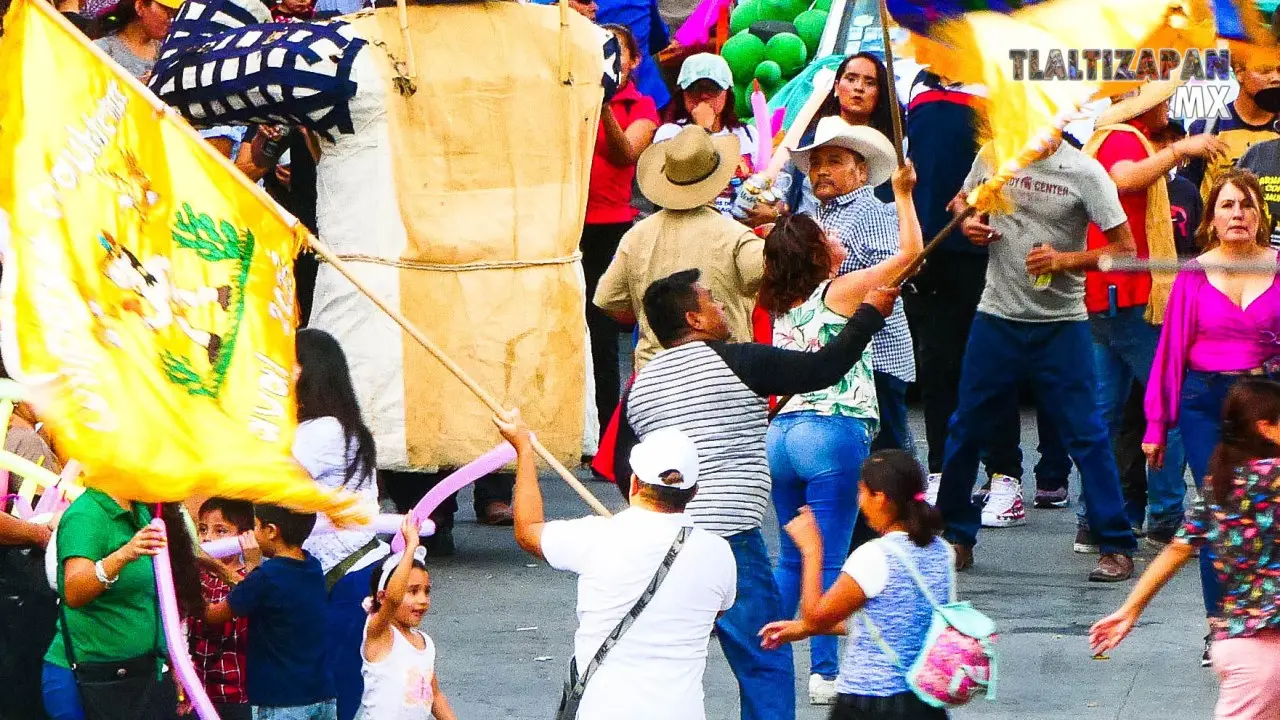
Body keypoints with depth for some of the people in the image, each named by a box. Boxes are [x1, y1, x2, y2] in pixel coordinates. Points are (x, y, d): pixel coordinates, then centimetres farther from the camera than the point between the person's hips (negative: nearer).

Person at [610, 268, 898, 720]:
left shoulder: (640, 386, 11)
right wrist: (870, 314, 8)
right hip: (728, 538, -6)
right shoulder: (738, 362, -6)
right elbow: (824, 368, -6)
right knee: (764, 666, 0)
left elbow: (624, 470, 16)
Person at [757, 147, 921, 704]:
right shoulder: (841, 291, -5)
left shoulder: (782, 305, 11)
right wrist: (903, 193, 7)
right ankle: (824, 673, -3)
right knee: (827, 561, -4)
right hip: (834, 434, -6)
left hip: (781, 432, 7)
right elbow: (910, 250, -2)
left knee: (791, 557, 17)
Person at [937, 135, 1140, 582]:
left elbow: (1124, 248, -7)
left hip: (1062, 326, -4)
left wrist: (1065, 260, -20)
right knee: (967, 429, 9)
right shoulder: (993, 157, 0)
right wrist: (969, 225, -4)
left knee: (1085, 435, -4)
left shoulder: (1083, 172, -9)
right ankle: (955, 537, 23)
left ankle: (1117, 547, 3)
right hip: (997, 316, 4)